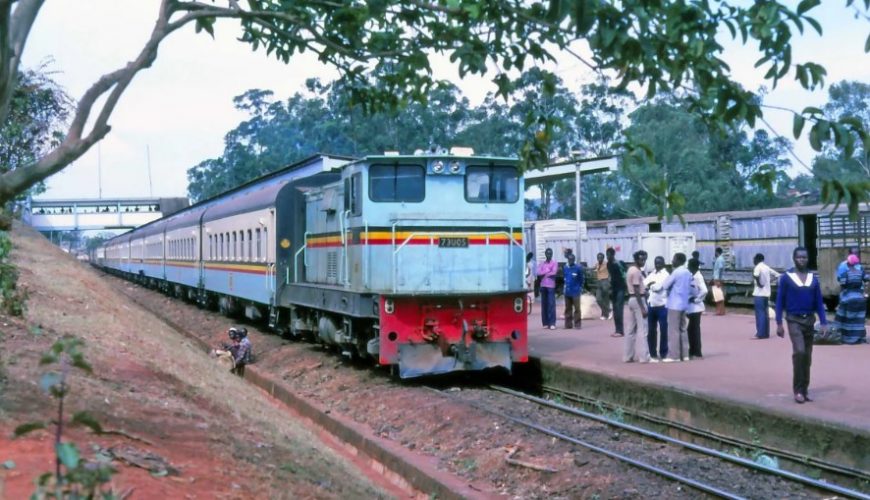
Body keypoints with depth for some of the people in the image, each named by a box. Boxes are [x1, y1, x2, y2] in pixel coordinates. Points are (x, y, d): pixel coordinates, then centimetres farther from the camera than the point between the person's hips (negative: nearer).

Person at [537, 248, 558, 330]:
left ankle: (552, 323, -12)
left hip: (551, 286, -4)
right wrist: (547, 271, -9)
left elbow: (554, 273, -10)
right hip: (543, 286, 4)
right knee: (544, 304, 4)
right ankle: (545, 323, 8)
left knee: (551, 304, -10)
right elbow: (538, 273, 0)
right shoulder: (542, 264, 14)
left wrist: (544, 273, -1)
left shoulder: (554, 263, 4)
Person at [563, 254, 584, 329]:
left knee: (577, 308, -4)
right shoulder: (565, 268, 7)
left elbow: (581, 278, 2)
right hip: (567, 291, 5)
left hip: (576, 291, -5)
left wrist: (580, 287, 6)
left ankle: (577, 324, 0)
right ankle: (568, 324, 14)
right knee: (568, 308, 9)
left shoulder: (578, 268, -7)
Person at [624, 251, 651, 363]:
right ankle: (643, 356, -6)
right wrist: (642, 308, -22)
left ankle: (628, 356, 12)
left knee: (631, 329, 10)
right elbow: (637, 291, -20)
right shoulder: (637, 271, -15)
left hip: (631, 299, 10)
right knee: (642, 329, -7)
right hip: (638, 300, -10)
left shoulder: (631, 270, 15)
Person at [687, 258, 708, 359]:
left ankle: (697, 353, 5)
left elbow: (704, 290, -27)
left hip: (695, 307, -9)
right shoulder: (692, 276, 11)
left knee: (695, 330, -2)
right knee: (691, 329, 14)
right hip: (691, 307, 9)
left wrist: (696, 299, -16)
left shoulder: (698, 276, -16)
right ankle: (693, 351, 23)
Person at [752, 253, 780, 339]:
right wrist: (769, 280, 13)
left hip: (759, 294, -8)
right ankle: (766, 333, 13)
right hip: (767, 293, 8)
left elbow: (756, 275, -32)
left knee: (760, 314, -6)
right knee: (765, 314, 10)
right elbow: (777, 275, 21)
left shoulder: (758, 267, -10)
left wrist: (758, 283, -17)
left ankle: (760, 334, -7)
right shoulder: (767, 267, 14)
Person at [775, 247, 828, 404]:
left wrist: (823, 323, 0)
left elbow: (819, 302, 9)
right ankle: (798, 390, -12)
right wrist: (779, 323, -8)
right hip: (794, 320, -4)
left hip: (809, 320, 4)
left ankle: (804, 390, 18)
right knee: (799, 352, -20)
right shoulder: (786, 278, -4)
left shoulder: (813, 278, 7)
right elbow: (780, 301, -3)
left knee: (808, 357, 8)